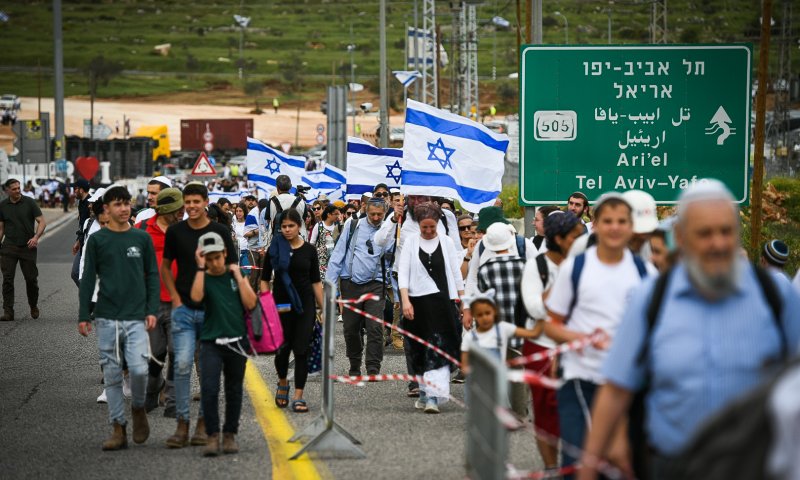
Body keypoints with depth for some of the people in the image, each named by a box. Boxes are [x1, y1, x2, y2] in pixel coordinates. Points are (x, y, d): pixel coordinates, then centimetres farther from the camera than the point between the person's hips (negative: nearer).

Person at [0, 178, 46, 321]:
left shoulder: (29, 203, -1)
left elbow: (42, 222, -3)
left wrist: (36, 237, -19)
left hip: (28, 247, -2)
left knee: (31, 278, 3)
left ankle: (34, 307, 27)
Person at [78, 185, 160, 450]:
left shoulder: (142, 238, 7)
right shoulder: (97, 240, 5)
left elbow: (152, 276, 9)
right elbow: (88, 279, 7)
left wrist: (152, 310, -1)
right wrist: (83, 316, 2)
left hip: (136, 318, 0)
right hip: (107, 318, 0)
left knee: (138, 369, -15)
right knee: (112, 375, 2)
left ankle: (138, 407, 13)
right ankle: (118, 428, 8)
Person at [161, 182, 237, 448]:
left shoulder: (220, 232, 0)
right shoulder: (175, 232, 4)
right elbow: (165, 266, 15)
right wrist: (175, 297, 4)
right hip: (184, 308, 0)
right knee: (182, 364, -10)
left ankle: (203, 423, 14)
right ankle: (182, 424, -5)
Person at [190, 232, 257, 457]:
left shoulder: (236, 275, 6)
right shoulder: (204, 278, 2)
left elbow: (250, 304, -4)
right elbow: (196, 297, -20)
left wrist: (238, 275, -6)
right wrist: (201, 268, -16)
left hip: (237, 341, 2)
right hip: (211, 342, -2)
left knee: (234, 391, 10)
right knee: (209, 389, -16)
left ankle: (230, 434, 21)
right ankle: (212, 436, -9)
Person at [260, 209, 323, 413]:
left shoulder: (309, 250, 3)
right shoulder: (274, 249, 0)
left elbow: (316, 281, 7)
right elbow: (265, 279, 3)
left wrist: (323, 308, 4)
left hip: (305, 305, 0)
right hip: (281, 304, 0)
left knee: (301, 350, -6)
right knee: (282, 348, 6)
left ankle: (298, 396, -3)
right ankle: (283, 383, 35)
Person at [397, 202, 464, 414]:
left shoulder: (446, 242, 6)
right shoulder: (411, 242, 5)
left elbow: (455, 271, 10)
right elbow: (402, 272, 0)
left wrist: (462, 300, 8)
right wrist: (405, 300, -11)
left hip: (442, 301, -1)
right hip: (418, 301, 1)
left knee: (439, 348, -11)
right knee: (420, 349, 6)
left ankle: (433, 395, -17)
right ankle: (426, 391, 19)